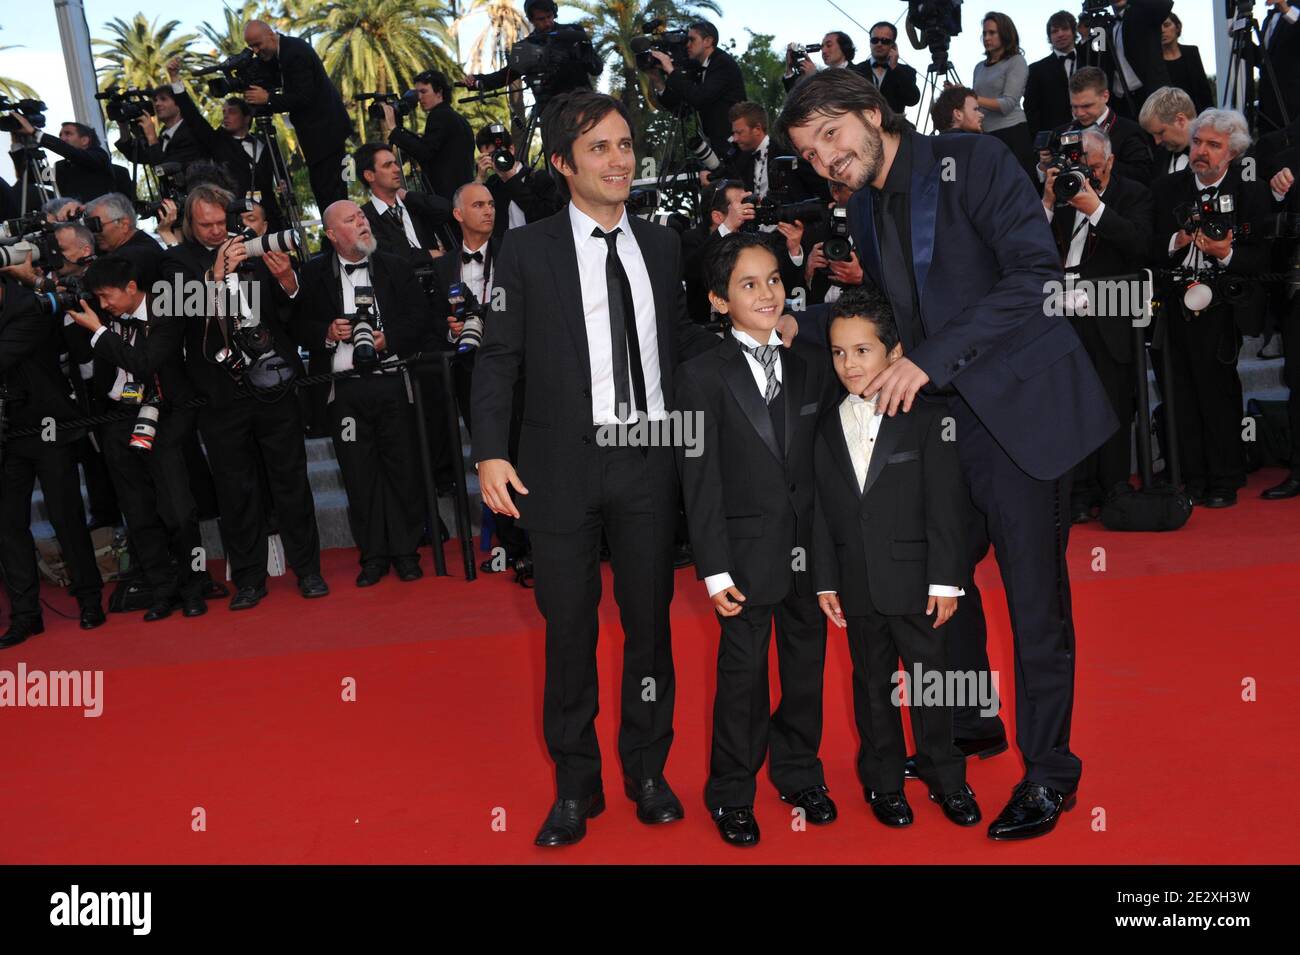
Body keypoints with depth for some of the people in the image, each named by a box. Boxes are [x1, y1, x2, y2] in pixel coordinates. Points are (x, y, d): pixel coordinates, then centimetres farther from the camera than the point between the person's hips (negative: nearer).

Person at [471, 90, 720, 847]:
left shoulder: (663, 246, 9)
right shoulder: (529, 250, 0)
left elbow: (681, 341, 14)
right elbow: (499, 357, -2)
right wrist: (491, 453, -11)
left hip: (648, 462, 3)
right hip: (564, 464, -2)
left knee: (650, 620, 11)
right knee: (570, 629, 7)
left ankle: (648, 770, 29)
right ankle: (576, 785, 23)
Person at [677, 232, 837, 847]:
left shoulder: (812, 364, 6)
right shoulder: (703, 375, -6)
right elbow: (701, 481, -8)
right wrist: (715, 570, -12)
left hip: (812, 548, 4)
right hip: (749, 552, -4)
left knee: (806, 664, 15)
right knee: (743, 673, 6)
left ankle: (799, 773, 35)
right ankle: (731, 794, 23)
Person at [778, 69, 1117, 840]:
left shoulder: (972, 162, -10)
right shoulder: (866, 214, 13)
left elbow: (1037, 276, -20)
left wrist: (931, 357, -25)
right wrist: (797, 326, 11)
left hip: (1019, 410, -7)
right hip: (943, 421, 7)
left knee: (1035, 600, -1)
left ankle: (1050, 773, 15)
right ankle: (970, 727, 35)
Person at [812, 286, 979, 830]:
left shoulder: (924, 418, -6)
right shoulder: (827, 425, 3)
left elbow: (944, 505, -7)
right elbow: (822, 510, 4)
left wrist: (945, 579, -10)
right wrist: (825, 581, 3)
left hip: (915, 578, -3)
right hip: (856, 582, 3)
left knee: (929, 676, 8)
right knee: (872, 682, 13)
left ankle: (944, 775, 26)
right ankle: (883, 780, 28)